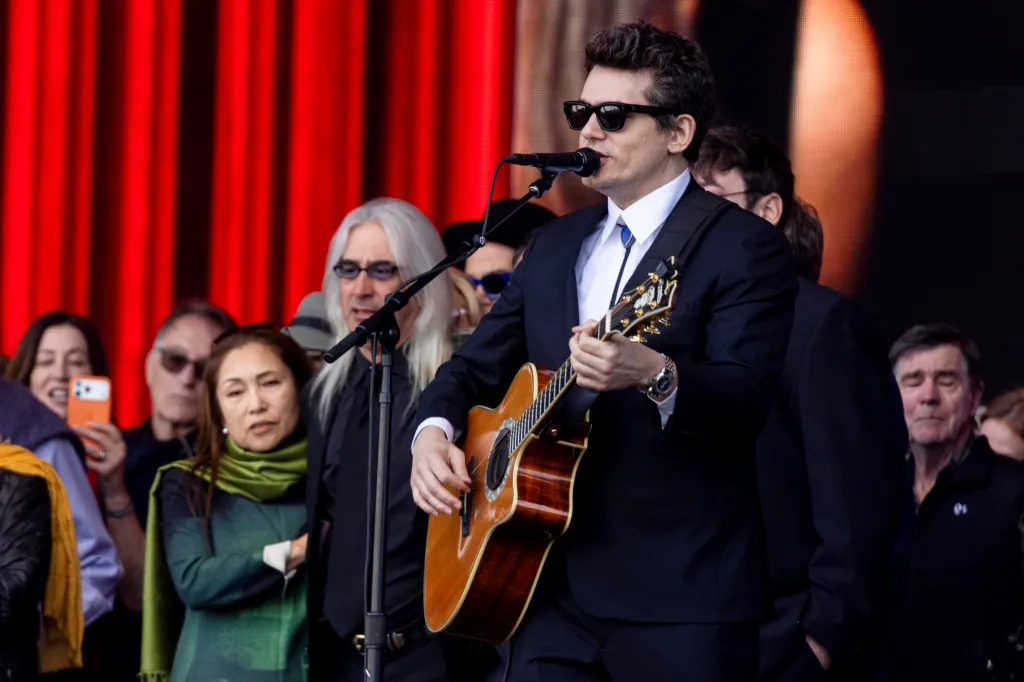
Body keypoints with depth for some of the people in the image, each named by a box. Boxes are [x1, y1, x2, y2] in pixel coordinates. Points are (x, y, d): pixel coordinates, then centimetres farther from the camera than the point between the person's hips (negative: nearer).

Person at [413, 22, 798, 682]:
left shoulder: (744, 248, -5)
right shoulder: (558, 244, 17)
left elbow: (746, 399, -18)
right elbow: (476, 365, 23)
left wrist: (654, 374, -37)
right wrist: (435, 429, 1)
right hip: (556, 589, 6)